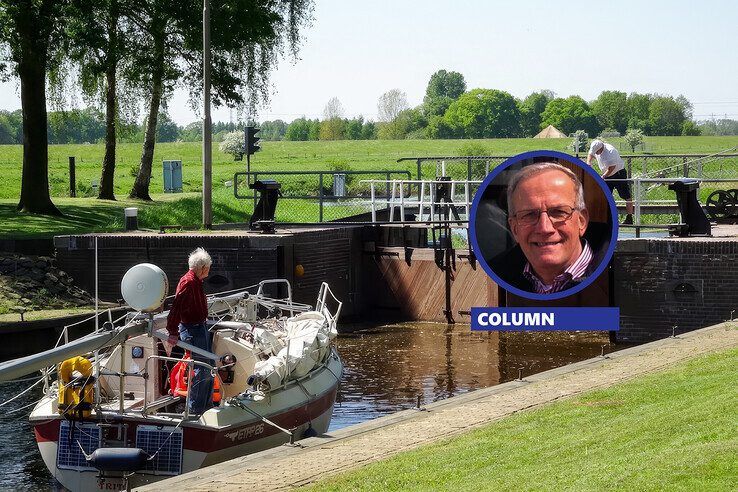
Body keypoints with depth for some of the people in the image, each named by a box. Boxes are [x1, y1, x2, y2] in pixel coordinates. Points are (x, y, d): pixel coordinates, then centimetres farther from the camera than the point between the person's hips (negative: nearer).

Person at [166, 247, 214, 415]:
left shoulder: (196, 282, 13)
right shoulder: (188, 282, -19)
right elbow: (177, 307, -25)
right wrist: (173, 332, -27)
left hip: (200, 328, 11)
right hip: (192, 330, -11)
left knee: (209, 366, 16)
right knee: (202, 370, -8)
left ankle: (206, 405, 26)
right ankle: (195, 409, -2)